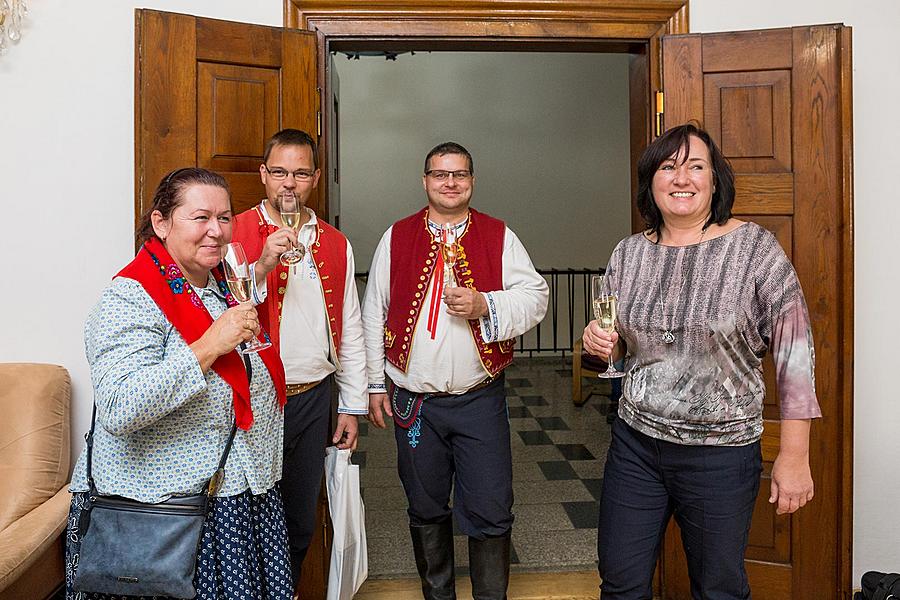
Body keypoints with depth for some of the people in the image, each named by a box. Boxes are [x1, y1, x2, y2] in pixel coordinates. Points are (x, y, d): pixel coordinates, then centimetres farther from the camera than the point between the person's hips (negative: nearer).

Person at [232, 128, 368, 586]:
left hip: (314, 398, 4)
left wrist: (352, 406, 8)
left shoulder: (335, 244, 7)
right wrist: (263, 265, -27)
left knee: (301, 521, 18)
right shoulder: (235, 233, -4)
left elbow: (350, 330, 9)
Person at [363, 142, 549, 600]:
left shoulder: (500, 237, 3)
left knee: (490, 512, 2)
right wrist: (375, 383, 4)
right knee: (426, 511, 15)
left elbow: (535, 297, -1)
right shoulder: (396, 238, 4)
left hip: (480, 398, -1)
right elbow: (373, 315, 6)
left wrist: (485, 305, -19)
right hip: (414, 401, 1)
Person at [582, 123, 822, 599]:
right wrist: (597, 342, -10)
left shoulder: (754, 247, -10)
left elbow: (794, 353, -10)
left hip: (721, 454, -3)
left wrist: (795, 454, -12)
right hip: (634, 440, 4)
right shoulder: (628, 253, 2)